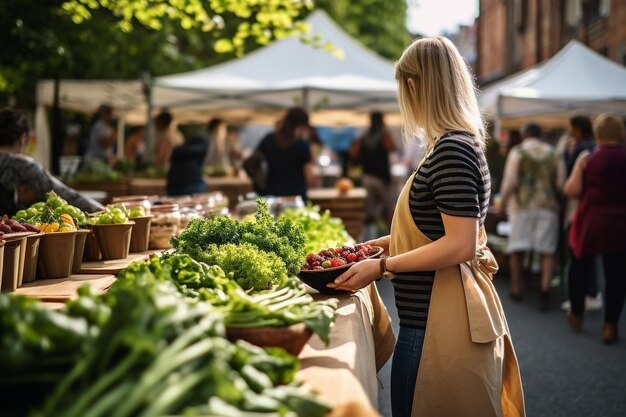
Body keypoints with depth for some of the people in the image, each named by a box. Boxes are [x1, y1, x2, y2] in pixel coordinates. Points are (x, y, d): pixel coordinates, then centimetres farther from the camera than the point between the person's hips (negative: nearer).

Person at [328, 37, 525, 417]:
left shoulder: (451, 151, -19)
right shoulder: (461, 144, 13)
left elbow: (460, 245, -23)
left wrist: (382, 266, -19)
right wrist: (388, 243, 21)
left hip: (437, 323, -10)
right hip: (439, 313, 10)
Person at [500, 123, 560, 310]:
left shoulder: (517, 152, -1)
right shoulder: (551, 152, 8)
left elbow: (510, 181, -10)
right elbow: (558, 181, 6)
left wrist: (503, 203, -1)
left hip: (523, 205, -2)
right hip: (547, 205, 2)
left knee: (517, 248, 10)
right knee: (547, 251, 1)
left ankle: (516, 288, 15)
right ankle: (545, 288, -15)